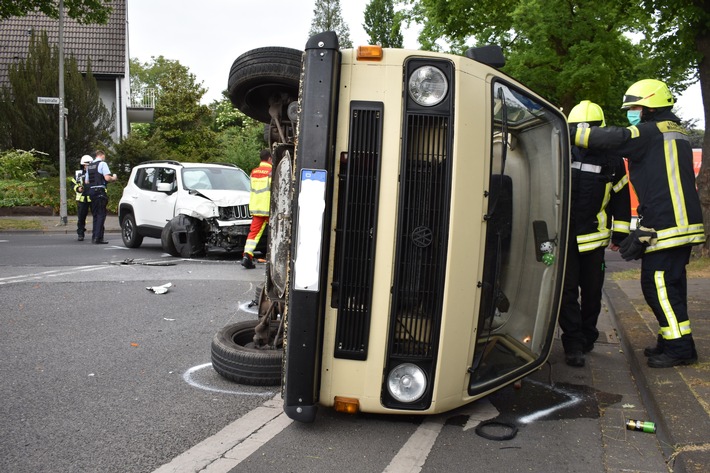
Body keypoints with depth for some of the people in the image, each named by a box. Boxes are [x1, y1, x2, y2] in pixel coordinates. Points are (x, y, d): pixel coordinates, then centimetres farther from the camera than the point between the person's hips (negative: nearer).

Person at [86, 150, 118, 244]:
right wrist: (113, 178, 2)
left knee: (95, 214, 15)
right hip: (100, 191, -8)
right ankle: (98, 237, -9)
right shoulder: (102, 164, -6)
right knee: (101, 214, -5)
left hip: (91, 190, 8)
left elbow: (87, 182, 19)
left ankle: (94, 236, 17)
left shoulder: (89, 166, 17)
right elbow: (107, 178, -17)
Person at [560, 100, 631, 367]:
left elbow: (621, 199, 8)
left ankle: (587, 337, 28)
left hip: (593, 237, 1)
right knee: (567, 290, -4)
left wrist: (620, 235, 7)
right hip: (562, 235, 0)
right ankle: (573, 345, 1)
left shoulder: (612, 161, 2)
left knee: (592, 291, 10)